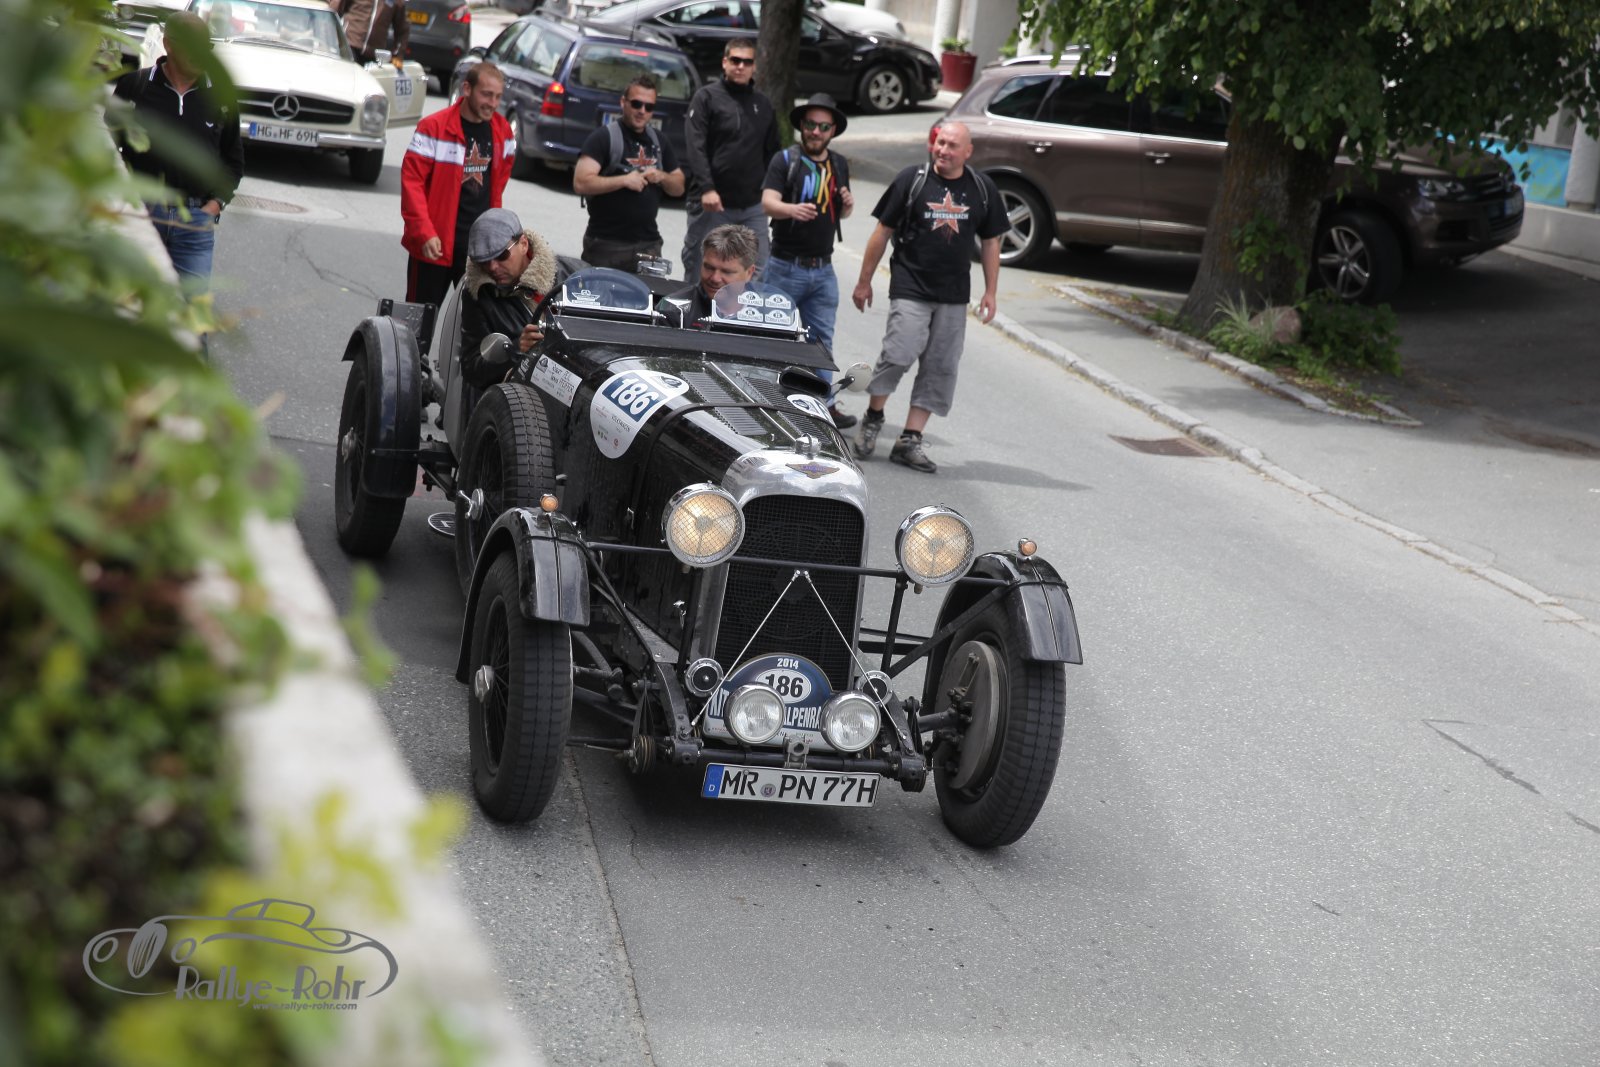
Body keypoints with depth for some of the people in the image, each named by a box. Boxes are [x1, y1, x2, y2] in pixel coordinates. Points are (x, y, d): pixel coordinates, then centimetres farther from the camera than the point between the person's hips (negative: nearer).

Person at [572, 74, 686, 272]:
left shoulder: (658, 141, 14)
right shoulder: (604, 137, -6)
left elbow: (679, 188, 19)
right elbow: (580, 184, -16)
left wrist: (662, 177, -2)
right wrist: (624, 180, -19)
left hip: (649, 244, 6)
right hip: (606, 244, -6)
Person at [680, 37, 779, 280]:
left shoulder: (763, 105, 16)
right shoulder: (707, 97, 1)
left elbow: (772, 152, 20)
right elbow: (695, 147, -9)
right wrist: (706, 188, -20)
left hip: (753, 207, 4)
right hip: (712, 205, -4)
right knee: (699, 270, 1)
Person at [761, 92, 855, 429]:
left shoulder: (839, 165, 11)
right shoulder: (785, 160, -7)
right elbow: (768, 203, -20)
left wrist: (847, 205, -3)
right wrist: (793, 209, -41)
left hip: (823, 269, 5)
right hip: (785, 266, -5)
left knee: (822, 341, 7)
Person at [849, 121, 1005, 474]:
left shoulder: (982, 190, 7)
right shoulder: (912, 180, -2)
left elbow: (990, 243, 15)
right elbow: (882, 232, 3)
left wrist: (990, 292, 10)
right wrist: (864, 281, 4)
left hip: (954, 297, 4)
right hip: (910, 289, -4)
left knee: (940, 368, 1)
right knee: (899, 353, -17)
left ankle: (910, 440, 7)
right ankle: (873, 418, 7)